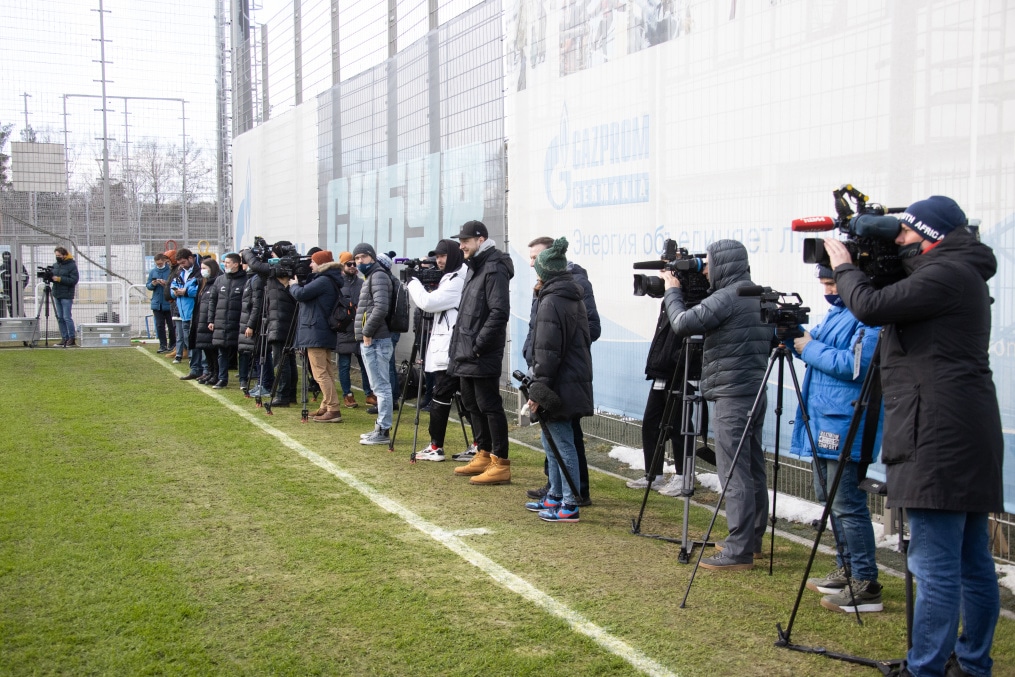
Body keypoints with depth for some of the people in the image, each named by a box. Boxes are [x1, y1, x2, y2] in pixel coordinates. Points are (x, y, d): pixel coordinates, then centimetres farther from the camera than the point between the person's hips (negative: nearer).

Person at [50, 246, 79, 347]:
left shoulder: (72, 265, -8)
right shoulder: (55, 265, 14)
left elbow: (74, 280, -15)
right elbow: (52, 276, 20)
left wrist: (60, 279, -19)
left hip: (66, 296, -7)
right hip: (57, 295, 7)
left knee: (67, 317, -7)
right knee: (60, 318, 7)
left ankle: (72, 338, 0)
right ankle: (64, 338, 11)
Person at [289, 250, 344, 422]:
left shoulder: (324, 280, -16)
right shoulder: (328, 280, 15)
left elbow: (300, 294, -18)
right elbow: (308, 292, 21)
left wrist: (294, 284, 1)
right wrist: (299, 283, 8)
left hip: (316, 333, -10)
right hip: (324, 332, 10)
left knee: (320, 373, -9)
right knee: (326, 372, 13)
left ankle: (334, 410, -12)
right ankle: (326, 408, 19)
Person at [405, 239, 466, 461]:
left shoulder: (457, 280, -11)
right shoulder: (449, 279, 20)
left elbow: (428, 302, -18)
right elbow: (434, 305, 24)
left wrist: (413, 282, -3)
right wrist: (417, 284, 11)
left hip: (450, 350, -10)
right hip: (449, 350, 10)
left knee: (440, 397, -6)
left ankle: (436, 447, -3)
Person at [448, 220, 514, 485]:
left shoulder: (494, 269, -13)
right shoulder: (474, 268, 17)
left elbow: (499, 312, -22)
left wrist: (478, 345, -21)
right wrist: (459, 346, 14)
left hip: (483, 357, -10)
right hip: (466, 354, 10)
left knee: (489, 406, -7)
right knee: (472, 404, 16)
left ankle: (501, 465, -2)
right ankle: (484, 456, 27)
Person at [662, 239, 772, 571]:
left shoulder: (726, 298, -15)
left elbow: (683, 324, -20)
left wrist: (672, 291, 0)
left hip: (732, 396, -10)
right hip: (755, 392, 10)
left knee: (734, 474, -8)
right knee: (753, 470, 15)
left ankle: (739, 550, -7)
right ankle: (751, 539, 24)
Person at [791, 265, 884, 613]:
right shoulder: (836, 312, 16)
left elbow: (857, 365, -25)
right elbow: (823, 353, 24)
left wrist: (811, 349, -16)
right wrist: (800, 340, 5)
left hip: (846, 424, -11)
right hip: (824, 421, 11)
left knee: (847, 504, -9)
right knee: (830, 498, 18)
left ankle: (865, 586, -3)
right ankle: (846, 571, 30)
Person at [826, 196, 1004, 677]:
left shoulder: (946, 275, -12)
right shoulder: (962, 276, 20)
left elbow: (871, 307, -18)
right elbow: (894, 310, 25)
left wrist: (844, 267, -1)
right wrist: (857, 270, 14)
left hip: (940, 439, -11)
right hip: (966, 438, 11)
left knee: (935, 566, -8)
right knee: (971, 562, 15)